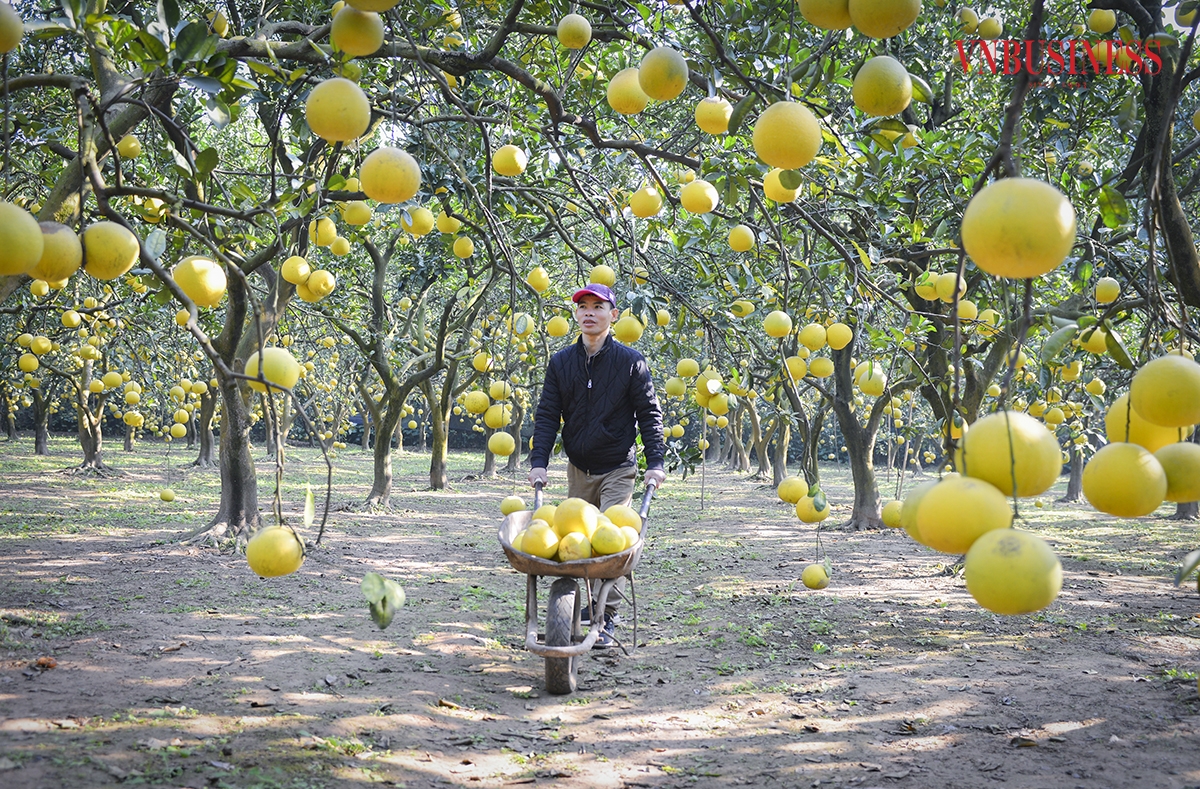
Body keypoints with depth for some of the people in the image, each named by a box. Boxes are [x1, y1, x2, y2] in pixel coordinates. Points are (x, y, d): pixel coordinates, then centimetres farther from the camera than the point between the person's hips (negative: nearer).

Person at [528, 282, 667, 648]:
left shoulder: (631, 361, -5)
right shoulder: (560, 362, 3)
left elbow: (649, 414, -2)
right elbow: (547, 415, 3)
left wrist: (655, 461, -11)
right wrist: (539, 461, -8)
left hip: (618, 469, -4)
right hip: (578, 468, 4)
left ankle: (608, 618, -9)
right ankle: (588, 605, 22)